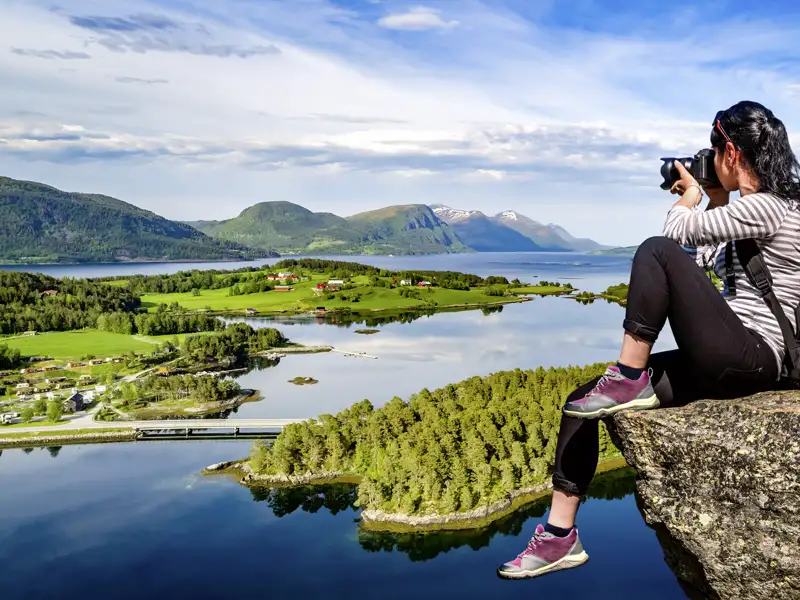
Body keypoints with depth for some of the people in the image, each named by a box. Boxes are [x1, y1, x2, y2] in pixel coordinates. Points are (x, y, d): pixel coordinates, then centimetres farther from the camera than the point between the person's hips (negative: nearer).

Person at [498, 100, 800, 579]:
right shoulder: (758, 207, 18)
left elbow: (676, 233, -9)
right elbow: (703, 262, 23)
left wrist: (690, 197, 11)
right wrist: (715, 200, 20)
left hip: (751, 358, -9)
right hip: (727, 360, 10)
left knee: (658, 252, -24)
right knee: (580, 405, -1)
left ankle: (629, 382, -16)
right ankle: (560, 536, 3)